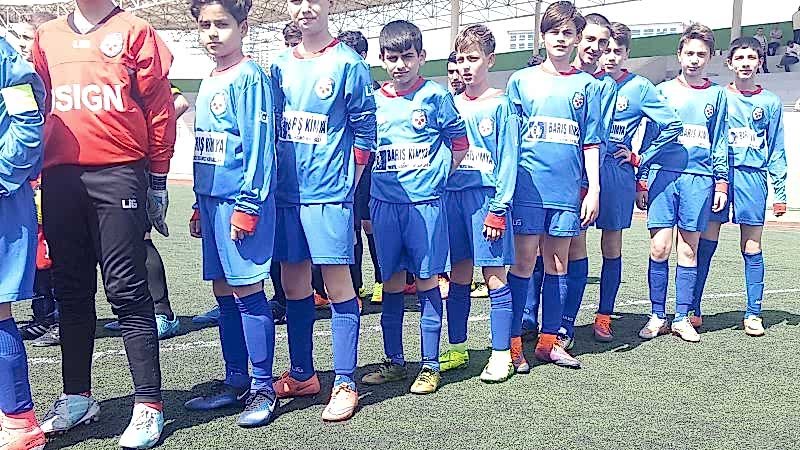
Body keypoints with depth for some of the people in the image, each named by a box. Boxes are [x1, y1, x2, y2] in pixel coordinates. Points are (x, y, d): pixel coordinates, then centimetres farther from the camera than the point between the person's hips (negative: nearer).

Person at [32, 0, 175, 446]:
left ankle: (149, 405, 1)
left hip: (119, 174, -4)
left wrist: (158, 179, -1)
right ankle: (77, 397, 23)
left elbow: (160, 108, 1)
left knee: (127, 289, -5)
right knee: (72, 289, 10)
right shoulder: (48, 36, 17)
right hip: (60, 176, 5)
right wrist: (38, 170, 14)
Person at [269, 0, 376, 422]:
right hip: (286, 193, 6)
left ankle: (344, 384, 5)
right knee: (293, 283, 11)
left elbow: (365, 131, -4)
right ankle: (301, 374, 25)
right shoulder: (280, 66, 11)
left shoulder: (348, 63, -4)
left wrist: (348, 184, -6)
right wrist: (274, 182, 12)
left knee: (337, 282, -3)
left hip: (329, 193, -6)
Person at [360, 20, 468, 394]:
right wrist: (365, 200, 10)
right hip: (384, 202, 4)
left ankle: (430, 365, 10)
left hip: (425, 201, -3)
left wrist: (438, 178, -1)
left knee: (427, 281, 1)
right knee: (391, 282, 9)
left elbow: (459, 141, 3)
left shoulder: (435, 96, -1)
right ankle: (394, 361, 21)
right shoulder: (374, 101, 9)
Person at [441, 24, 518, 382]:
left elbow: (508, 158, -6)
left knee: (494, 275, -1)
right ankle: (457, 349, 21)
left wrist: (499, 208, -13)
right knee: (458, 275, 11)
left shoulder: (501, 104, -2)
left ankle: (501, 354, 7)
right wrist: (437, 197, 8)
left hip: (487, 195, -5)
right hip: (453, 194, 5)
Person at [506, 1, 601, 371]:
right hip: (529, 186, -2)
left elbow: (590, 142, 9)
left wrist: (593, 190, 3)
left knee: (558, 263, 8)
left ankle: (549, 341, 17)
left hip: (568, 189, 2)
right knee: (524, 263, -2)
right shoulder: (522, 80, 7)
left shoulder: (586, 85, 10)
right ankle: (512, 343, 5)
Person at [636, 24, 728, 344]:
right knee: (659, 248, -5)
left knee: (689, 250, 4)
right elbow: (650, 136, 9)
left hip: (699, 178, 1)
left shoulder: (716, 95, 12)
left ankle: (682, 318, 14)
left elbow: (720, 141, 13)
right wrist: (642, 179, 4)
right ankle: (657, 316, 8)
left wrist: (721, 182, 5)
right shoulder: (663, 91, 9)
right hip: (663, 174, -1)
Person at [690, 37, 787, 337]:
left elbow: (776, 150, 12)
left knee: (752, 249, 4)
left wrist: (780, 191, 7)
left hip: (752, 177, 1)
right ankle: (693, 310, 6)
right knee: (706, 244, -2)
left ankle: (753, 314, 13)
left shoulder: (770, 102, 11)